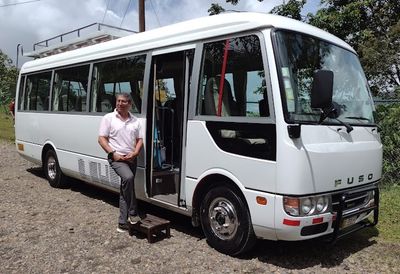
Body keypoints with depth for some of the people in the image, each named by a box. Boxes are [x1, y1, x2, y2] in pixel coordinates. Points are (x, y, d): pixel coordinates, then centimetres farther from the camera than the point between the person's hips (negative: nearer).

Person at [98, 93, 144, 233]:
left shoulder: (135, 121, 11)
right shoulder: (108, 118, 0)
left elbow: (139, 140, 13)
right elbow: (102, 139, -4)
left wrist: (134, 153, -5)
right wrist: (113, 153, -15)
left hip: (131, 158, 5)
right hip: (116, 158, -5)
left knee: (125, 187, 7)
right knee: (128, 177, -31)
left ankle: (123, 223, 15)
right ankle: (133, 213, -18)